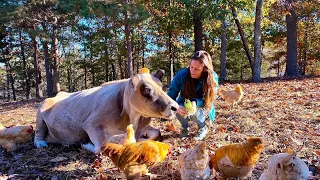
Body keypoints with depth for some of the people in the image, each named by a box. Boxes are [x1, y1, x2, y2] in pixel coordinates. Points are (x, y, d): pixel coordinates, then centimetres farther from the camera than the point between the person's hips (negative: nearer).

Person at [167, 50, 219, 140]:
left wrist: (195, 102, -41)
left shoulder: (212, 78, -24)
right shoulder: (182, 74, -24)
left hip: (201, 108, -1)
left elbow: (209, 99, -21)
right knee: (178, 110, -32)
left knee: (194, 111, -33)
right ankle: (185, 127, 4)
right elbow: (171, 95, -22)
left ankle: (203, 128, 3)